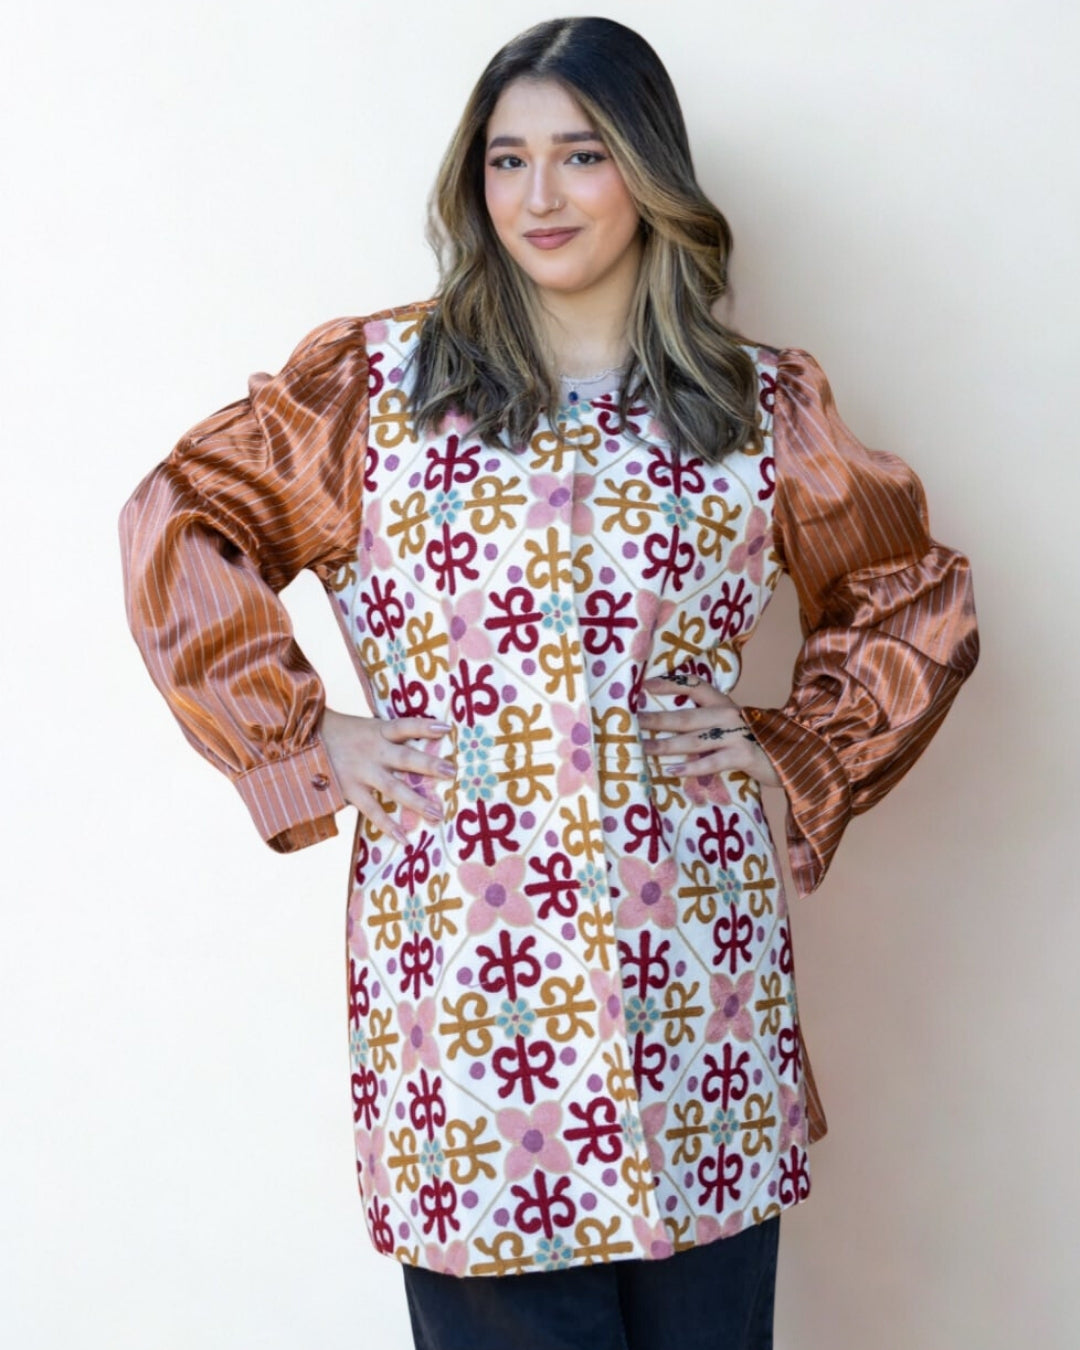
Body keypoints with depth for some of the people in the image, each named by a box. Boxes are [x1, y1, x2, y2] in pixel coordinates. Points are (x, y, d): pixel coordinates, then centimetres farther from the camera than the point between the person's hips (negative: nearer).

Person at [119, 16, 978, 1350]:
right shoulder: (379, 380, 3)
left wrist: (798, 752, 5)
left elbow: (917, 603, 17)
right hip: (460, 933, -1)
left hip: (693, 956, 2)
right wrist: (305, 739, 0)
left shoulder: (766, 407, 7)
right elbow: (176, 529, 6)